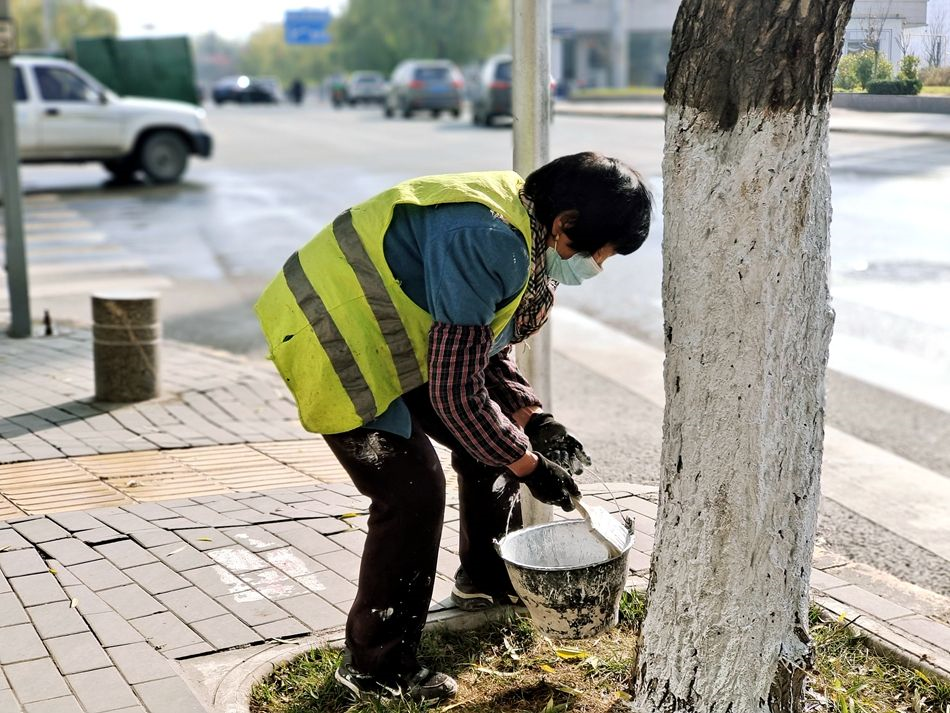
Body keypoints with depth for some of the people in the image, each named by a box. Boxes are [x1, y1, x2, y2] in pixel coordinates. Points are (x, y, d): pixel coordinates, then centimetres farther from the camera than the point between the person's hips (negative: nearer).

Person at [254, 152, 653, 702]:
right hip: (332, 341, -10)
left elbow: (486, 351, 12)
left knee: (493, 437, 13)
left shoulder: (526, 236, 2)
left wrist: (534, 421, -1)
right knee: (413, 491, -15)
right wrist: (529, 466, -17)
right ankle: (376, 667, 0)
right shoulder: (487, 242, -30)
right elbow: (456, 391, -29)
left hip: (392, 333, 10)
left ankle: (487, 577, 34)